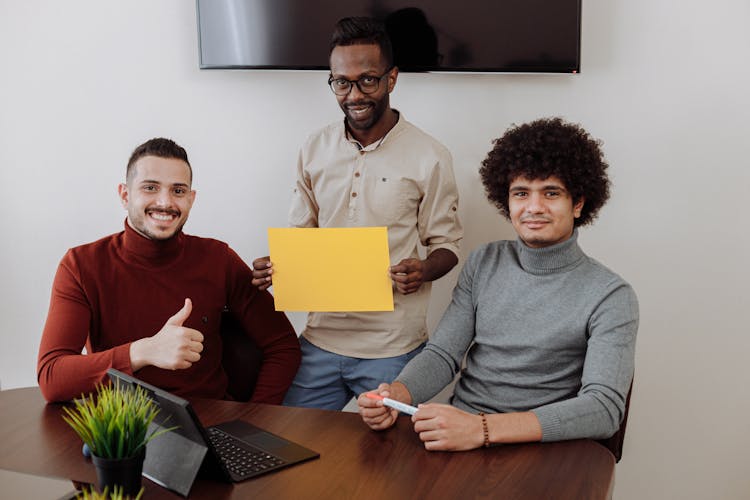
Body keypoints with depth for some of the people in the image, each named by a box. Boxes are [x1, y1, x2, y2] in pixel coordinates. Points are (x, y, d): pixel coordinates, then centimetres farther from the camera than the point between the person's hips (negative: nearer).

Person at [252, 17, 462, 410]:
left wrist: (423, 271, -21)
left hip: (392, 348, -3)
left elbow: (447, 243, 0)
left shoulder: (429, 157, -6)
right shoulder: (315, 149, 5)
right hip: (321, 338, 3)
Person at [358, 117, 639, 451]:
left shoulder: (611, 297, -7)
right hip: (456, 434, 5)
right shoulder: (484, 263, 10)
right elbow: (442, 354, 8)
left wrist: (483, 428, -31)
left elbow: (605, 409, -19)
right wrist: (396, 394, -17)